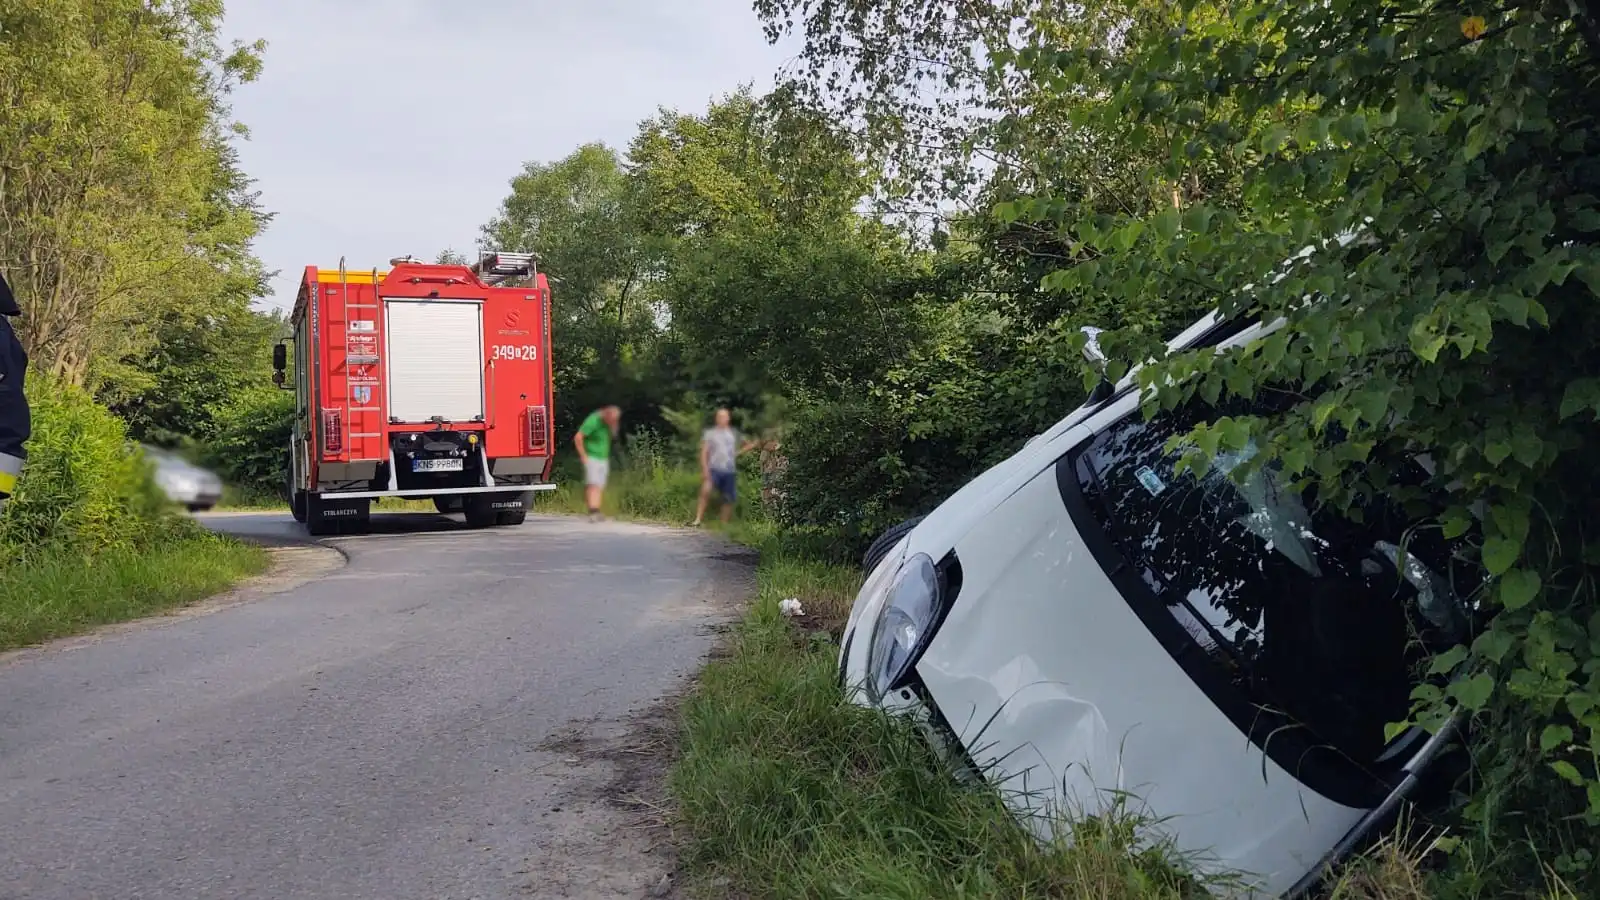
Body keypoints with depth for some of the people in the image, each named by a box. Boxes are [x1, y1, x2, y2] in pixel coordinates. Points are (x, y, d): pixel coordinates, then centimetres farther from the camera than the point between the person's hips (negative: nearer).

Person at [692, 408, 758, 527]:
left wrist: (748, 447, 9)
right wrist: (705, 469, -10)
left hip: (730, 471, 4)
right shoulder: (710, 433, 4)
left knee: (729, 499, 5)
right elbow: (704, 453, 0)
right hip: (714, 469, -4)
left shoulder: (733, 434, 13)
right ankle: (698, 519, -25)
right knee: (705, 491, -26)